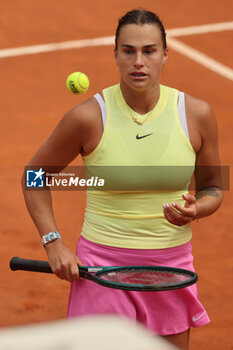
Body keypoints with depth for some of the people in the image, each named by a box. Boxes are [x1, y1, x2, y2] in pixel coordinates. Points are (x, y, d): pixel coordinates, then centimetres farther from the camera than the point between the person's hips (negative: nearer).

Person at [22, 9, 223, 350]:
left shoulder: (197, 114, -4)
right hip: (103, 266, -2)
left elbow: (212, 187, 9)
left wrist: (197, 208, -14)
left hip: (171, 264, 3)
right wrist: (53, 243, -7)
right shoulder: (88, 117, -11)